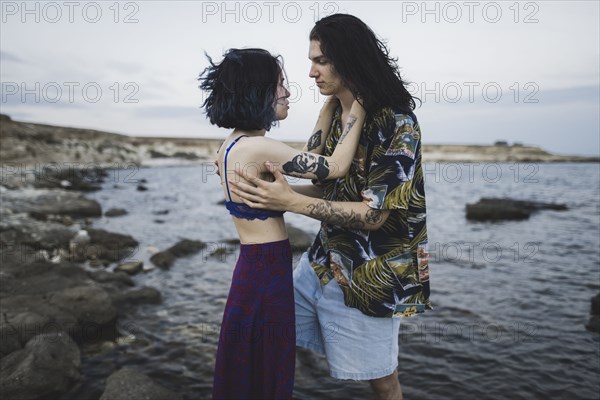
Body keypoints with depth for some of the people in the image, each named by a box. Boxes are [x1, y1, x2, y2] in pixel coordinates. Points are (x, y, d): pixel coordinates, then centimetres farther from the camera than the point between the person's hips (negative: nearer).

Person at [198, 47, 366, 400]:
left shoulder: (235, 143, 7)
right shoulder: (256, 147, -21)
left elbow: (311, 158, 12)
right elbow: (336, 167, -17)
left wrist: (332, 103, 12)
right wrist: (359, 107, -6)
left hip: (255, 267, 9)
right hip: (266, 273, -9)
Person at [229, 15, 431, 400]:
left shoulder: (397, 124, -19)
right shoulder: (335, 114, 4)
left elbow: (374, 215, -23)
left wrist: (292, 202, -28)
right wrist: (275, 191, -3)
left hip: (369, 273, -7)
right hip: (325, 258, 7)